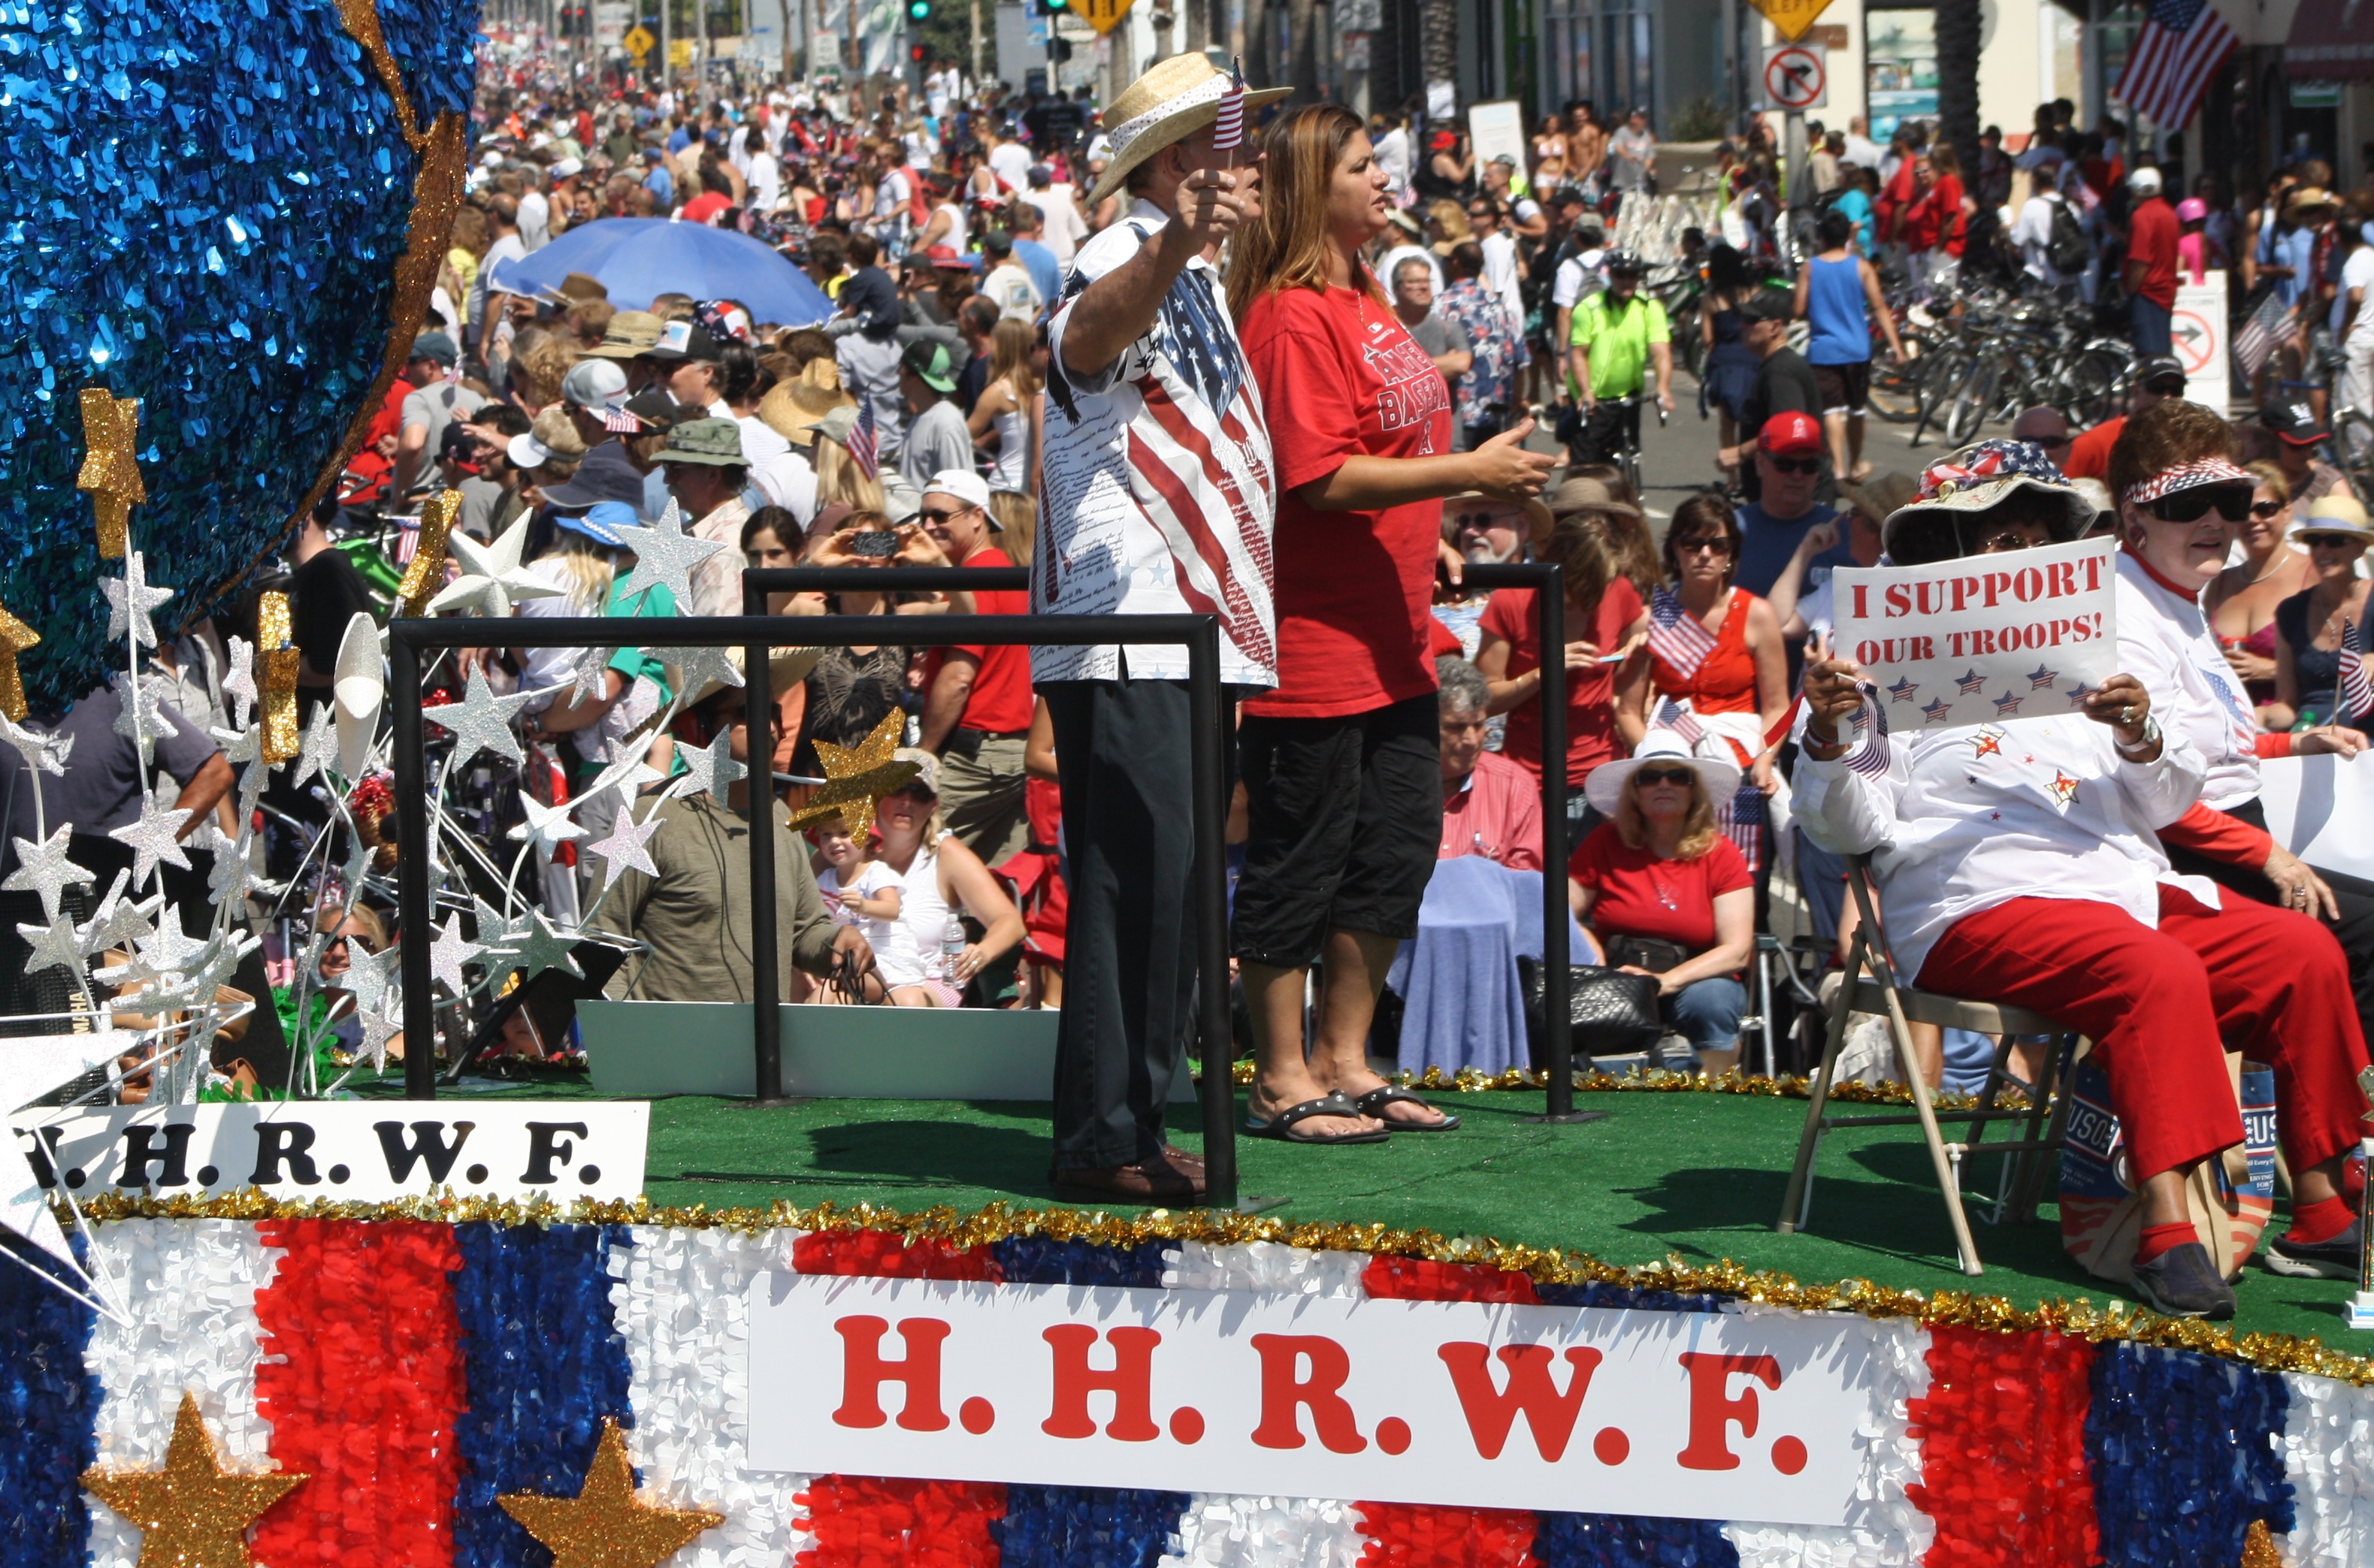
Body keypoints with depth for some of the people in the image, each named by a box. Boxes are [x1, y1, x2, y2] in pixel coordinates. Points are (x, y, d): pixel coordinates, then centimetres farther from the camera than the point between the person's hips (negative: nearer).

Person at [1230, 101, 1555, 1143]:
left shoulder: (1364, 304, 15)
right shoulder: (1293, 317, -15)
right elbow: (1320, 477, -22)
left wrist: (1434, 527, 15)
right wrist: (1466, 472, -21)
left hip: (1389, 640, 10)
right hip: (1315, 639, -10)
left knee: (1398, 847, 13)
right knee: (1298, 859, -1)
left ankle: (1344, 1060, 22)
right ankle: (1282, 1080, 8)